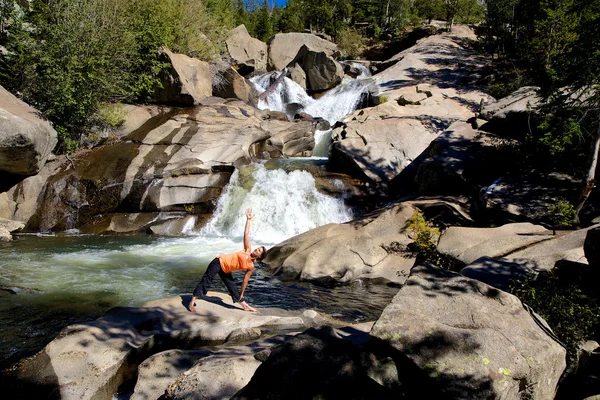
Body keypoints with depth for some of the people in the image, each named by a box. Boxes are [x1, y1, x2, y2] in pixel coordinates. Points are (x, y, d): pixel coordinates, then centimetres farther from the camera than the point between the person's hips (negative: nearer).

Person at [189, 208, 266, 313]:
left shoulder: (251, 267, -4)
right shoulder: (248, 250, -10)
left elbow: (245, 281, 4)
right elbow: (246, 234, -10)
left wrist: (241, 294, 6)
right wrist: (248, 219, -14)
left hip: (225, 271, 3)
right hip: (219, 262, -3)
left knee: (233, 287, 9)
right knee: (205, 282, -7)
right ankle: (192, 303, -4)